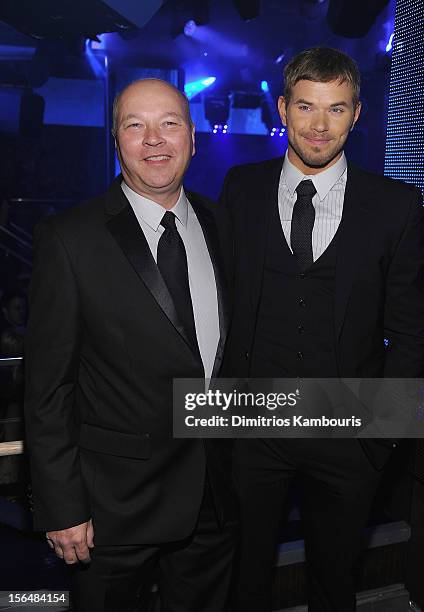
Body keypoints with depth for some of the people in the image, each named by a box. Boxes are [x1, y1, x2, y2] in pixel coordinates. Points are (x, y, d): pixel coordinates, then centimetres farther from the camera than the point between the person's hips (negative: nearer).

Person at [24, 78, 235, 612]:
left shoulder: (219, 226, 2)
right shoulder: (69, 238, -13)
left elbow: (231, 344, 7)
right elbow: (47, 387, -11)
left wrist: (240, 467, 6)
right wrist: (61, 507, -11)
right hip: (116, 507, -4)